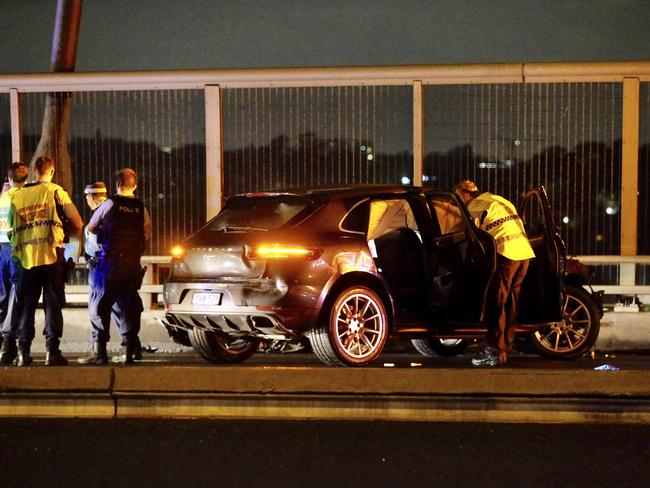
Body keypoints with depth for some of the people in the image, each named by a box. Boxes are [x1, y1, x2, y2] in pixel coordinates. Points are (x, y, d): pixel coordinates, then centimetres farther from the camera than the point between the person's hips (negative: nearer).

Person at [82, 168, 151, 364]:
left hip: (109, 262, -3)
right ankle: (128, 350, 7)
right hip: (132, 264, 3)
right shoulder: (141, 208, 3)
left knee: (100, 305, 2)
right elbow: (147, 235, 9)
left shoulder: (109, 204, -5)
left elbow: (91, 227, 6)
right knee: (129, 305, 9)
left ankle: (99, 350, -3)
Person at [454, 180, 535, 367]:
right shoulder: (499, 200, 23)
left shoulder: (475, 207, -1)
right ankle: (505, 348, 15)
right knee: (510, 304, 12)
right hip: (524, 253, 8)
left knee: (497, 304, -4)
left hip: (505, 254, -8)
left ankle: (495, 351, -5)